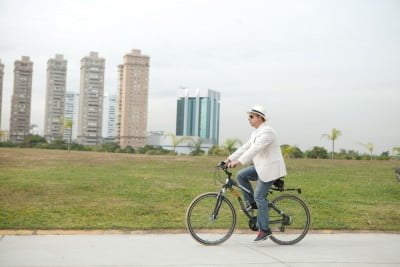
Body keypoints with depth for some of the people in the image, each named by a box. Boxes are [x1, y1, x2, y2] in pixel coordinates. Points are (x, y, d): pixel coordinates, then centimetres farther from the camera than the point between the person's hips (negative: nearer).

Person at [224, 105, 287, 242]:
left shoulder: (266, 131, -18)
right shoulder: (256, 132, 13)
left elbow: (255, 149, -30)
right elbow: (245, 147, 11)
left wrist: (239, 161, -38)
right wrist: (230, 159, 3)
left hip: (270, 168, -9)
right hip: (261, 167, 9)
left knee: (259, 196, -9)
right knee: (241, 175, -3)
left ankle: (264, 229, -1)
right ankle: (252, 203, 8)